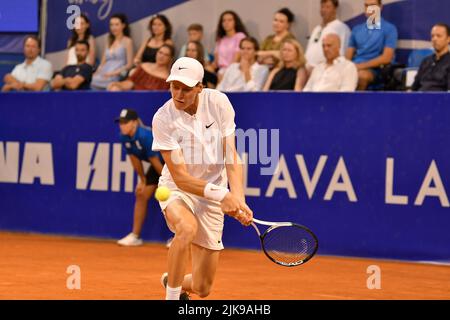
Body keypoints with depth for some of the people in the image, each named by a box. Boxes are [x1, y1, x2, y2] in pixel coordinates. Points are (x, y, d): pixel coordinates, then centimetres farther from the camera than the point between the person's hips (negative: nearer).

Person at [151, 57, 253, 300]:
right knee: (187, 228, -41)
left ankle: (172, 281, 40)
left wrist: (237, 198, -25)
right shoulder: (163, 119, -20)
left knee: (202, 288, 3)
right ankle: (171, 297, -22)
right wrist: (221, 193, -35)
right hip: (176, 189, -3)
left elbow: (231, 156, -9)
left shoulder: (218, 102, -11)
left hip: (211, 198, 3)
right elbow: (180, 177, -22)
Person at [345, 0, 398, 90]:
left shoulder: (389, 29, 3)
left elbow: (386, 58, -6)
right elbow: (348, 56, 15)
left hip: (374, 69, -4)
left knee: (361, 75, -39)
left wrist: (361, 66, -12)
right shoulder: (356, 29, 19)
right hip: (353, 68, 4)